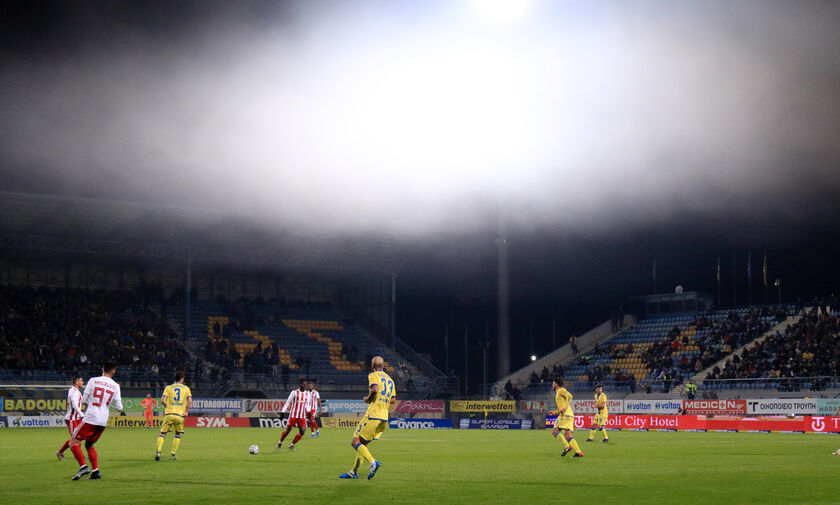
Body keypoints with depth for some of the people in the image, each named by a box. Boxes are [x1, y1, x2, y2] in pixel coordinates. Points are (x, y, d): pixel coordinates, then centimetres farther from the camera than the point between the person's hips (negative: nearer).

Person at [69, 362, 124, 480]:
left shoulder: (93, 380, -1)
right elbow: (119, 407, 6)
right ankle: (95, 471, 11)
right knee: (89, 444, 20)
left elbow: (83, 400, 1)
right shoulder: (115, 386, 6)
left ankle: (83, 466, -16)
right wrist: (119, 401, 29)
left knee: (74, 442, 1)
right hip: (103, 421, 4)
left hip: (90, 418, -4)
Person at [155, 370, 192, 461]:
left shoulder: (168, 387, 10)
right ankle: (173, 454, 12)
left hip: (169, 414, 0)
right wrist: (186, 411, 2)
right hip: (180, 415, 0)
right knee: (177, 435, 17)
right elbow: (190, 401, -5)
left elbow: (163, 400, -3)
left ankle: (158, 451, -14)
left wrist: (167, 407, 14)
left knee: (162, 433, 5)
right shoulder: (186, 388, 9)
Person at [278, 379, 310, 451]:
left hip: (302, 417, 4)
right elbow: (288, 402, -2)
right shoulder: (294, 392, -4)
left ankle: (291, 445, 7)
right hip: (293, 415, -4)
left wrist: (308, 411, 0)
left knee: (302, 432, -8)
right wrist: (282, 411, -8)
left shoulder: (307, 393, 10)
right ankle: (280, 443, 25)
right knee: (288, 430, 1)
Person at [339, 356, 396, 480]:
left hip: (373, 416, -8)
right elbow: (393, 399, 18)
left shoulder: (373, 375, -3)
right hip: (384, 418, 8)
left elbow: (375, 390, -21)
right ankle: (353, 472, 14)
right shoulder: (390, 380, 19)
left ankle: (373, 462, -27)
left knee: (355, 442, -8)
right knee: (362, 444, 15)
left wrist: (367, 399, -5)